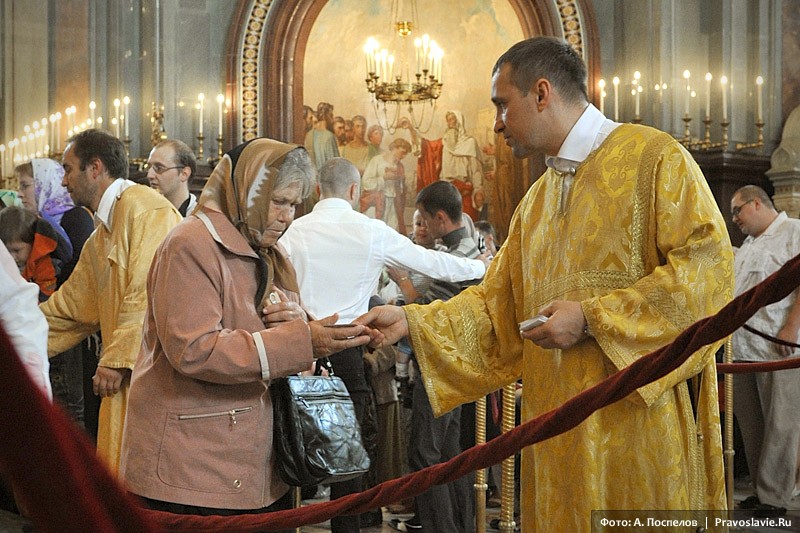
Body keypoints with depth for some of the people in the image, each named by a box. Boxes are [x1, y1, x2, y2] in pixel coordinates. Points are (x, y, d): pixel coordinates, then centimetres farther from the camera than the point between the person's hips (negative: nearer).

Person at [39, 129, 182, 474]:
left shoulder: (144, 209, -10)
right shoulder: (100, 239, 22)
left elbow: (148, 290, -19)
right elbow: (69, 308, 27)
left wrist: (118, 358, -20)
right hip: (125, 379, 10)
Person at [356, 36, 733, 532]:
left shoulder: (654, 157, -6)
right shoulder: (536, 202, 18)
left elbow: (708, 268, -16)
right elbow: (498, 301, 16)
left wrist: (591, 318, -16)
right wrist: (411, 320, 4)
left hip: (636, 417, -7)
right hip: (560, 430, 7)